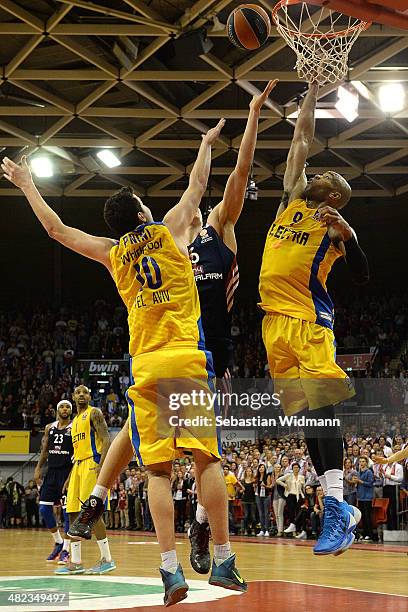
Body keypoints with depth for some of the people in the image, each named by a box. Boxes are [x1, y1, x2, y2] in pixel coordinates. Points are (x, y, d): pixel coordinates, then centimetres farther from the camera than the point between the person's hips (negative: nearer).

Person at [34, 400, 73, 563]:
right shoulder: (49, 428, 12)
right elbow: (44, 450, 17)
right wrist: (38, 468, 5)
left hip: (67, 472, -6)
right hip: (52, 471, 6)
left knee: (67, 511, -7)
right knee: (44, 509, 3)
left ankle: (66, 550, 0)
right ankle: (58, 542, 21)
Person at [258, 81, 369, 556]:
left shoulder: (335, 225, 4)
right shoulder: (292, 198, 20)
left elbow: (362, 276, -6)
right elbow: (302, 137, 22)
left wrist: (346, 235, -20)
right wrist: (313, 87, 22)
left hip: (308, 320, -6)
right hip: (275, 319, 6)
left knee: (319, 405, -17)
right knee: (302, 411, 3)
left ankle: (335, 510, -23)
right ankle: (339, 509, 6)